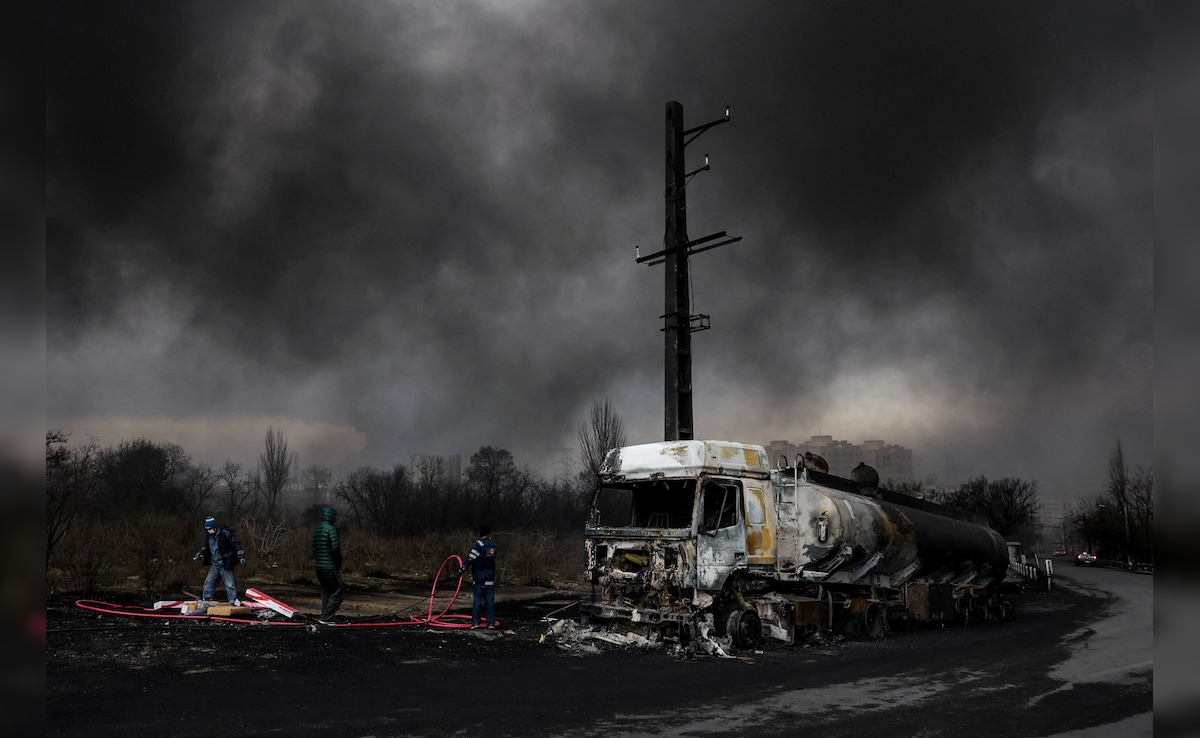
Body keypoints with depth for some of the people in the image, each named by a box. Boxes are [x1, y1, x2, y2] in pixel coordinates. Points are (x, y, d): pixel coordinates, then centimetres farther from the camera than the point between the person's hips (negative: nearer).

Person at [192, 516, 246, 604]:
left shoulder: (226, 533, -15)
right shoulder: (210, 536, 8)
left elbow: (236, 544, -14)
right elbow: (205, 546, 28)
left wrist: (241, 557, -17)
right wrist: (199, 554, 16)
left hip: (226, 565, -7)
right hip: (214, 565, 7)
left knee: (230, 584, -5)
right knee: (209, 582, 9)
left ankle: (234, 602, -1)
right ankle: (205, 601, 20)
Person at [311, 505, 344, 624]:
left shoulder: (317, 529, 13)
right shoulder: (331, 529, -14)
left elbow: (314, 548, 17)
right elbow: (335, 548, -20)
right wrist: (339, 561, -6)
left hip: (319, 567, 9)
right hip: (331, 568, -9)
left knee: (325, 594, 15)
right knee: (336, 594, -3)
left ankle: (327, 619, 16)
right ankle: (325, 618, -8)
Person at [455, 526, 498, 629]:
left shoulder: (479, 544, -11)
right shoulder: (493, 546, 7)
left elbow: (470, 559, -16)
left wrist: (461, 570, -12)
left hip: (479, 579, -4)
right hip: (490, 579, 4)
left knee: (477, 601, 2)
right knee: (490, 601, 6)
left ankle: (475, 622, 2)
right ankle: (491, 623, 6)